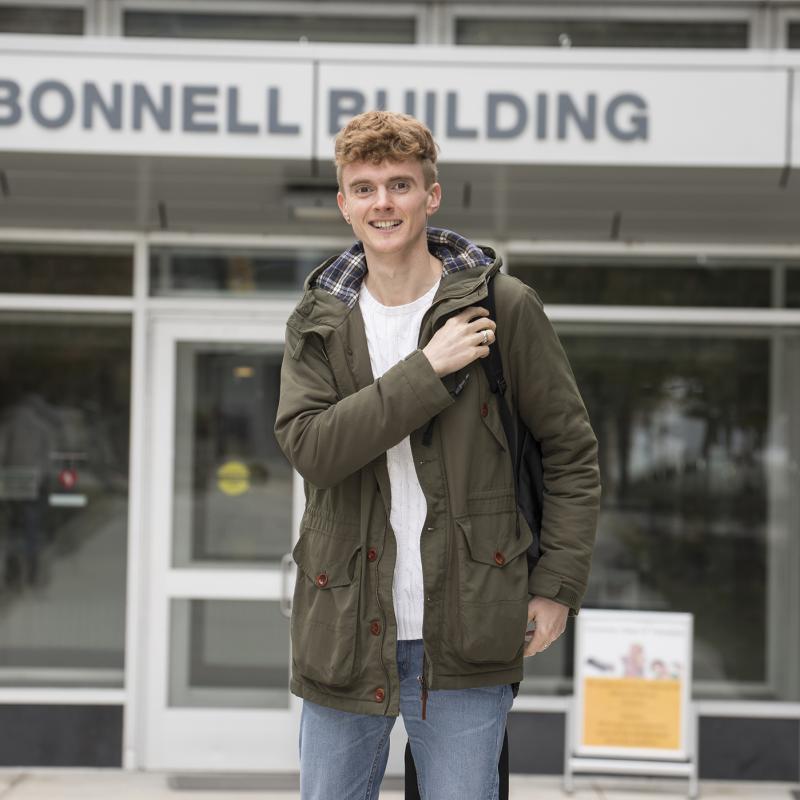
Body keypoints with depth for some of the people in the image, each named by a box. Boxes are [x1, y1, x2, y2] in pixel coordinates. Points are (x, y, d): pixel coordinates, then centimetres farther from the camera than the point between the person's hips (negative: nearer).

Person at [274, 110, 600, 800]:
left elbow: (572, 453, 4)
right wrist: (428, 369, -17)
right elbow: (310, 446, -12)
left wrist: (557, 587, -2)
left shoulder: (504, 307, -1)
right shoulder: (317, 324, 5)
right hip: (344, 636, 3)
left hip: (464, 639, -2)